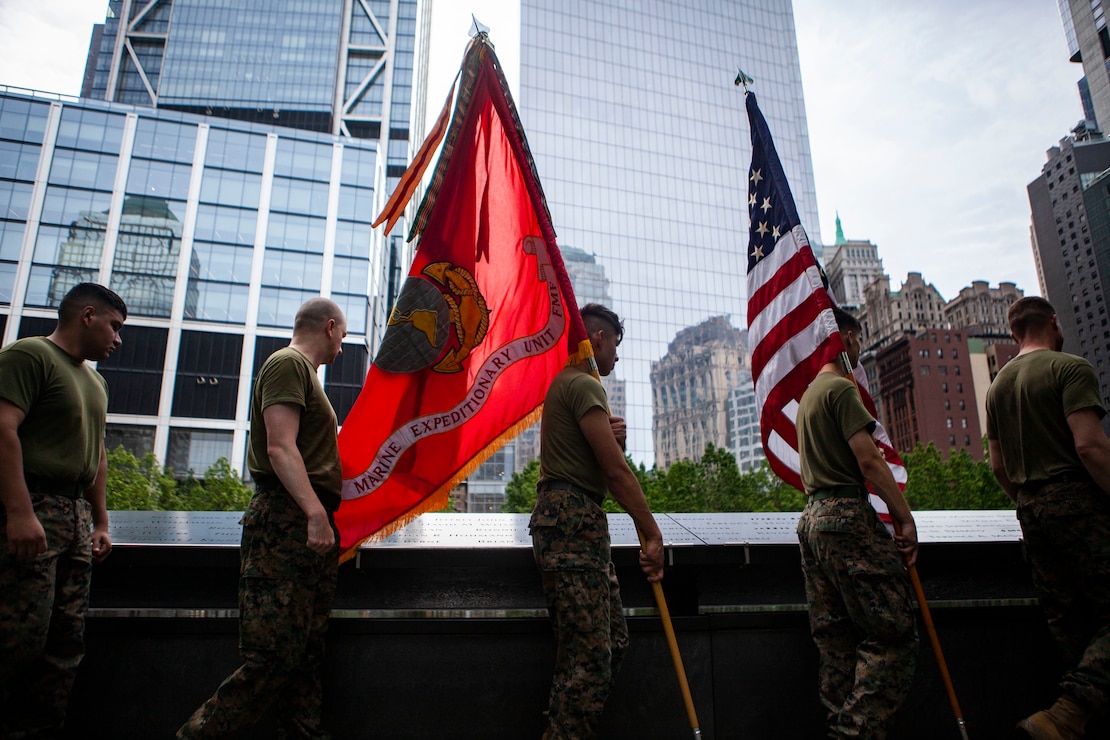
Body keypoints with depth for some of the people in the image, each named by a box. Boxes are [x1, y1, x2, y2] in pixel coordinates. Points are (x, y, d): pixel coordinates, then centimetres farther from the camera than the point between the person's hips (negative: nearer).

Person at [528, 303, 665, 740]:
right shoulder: (583, 385, -8)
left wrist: (614, 440, 1)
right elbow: (616, 470, -14)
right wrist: (652, 534, -10)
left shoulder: (567, 385, 25)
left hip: (583, 524, 11)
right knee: (590, 654, -10)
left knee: (613, 642, 10)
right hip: (571, 522, -11)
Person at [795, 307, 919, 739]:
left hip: (813, 519, 10)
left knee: (833, 636, 8)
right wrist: (904, 517, -9)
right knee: (892, 632, -7)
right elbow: (868, 461, -14)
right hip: (848, 515, -10)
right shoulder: (842, 388, -6)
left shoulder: (808, 394, 22)